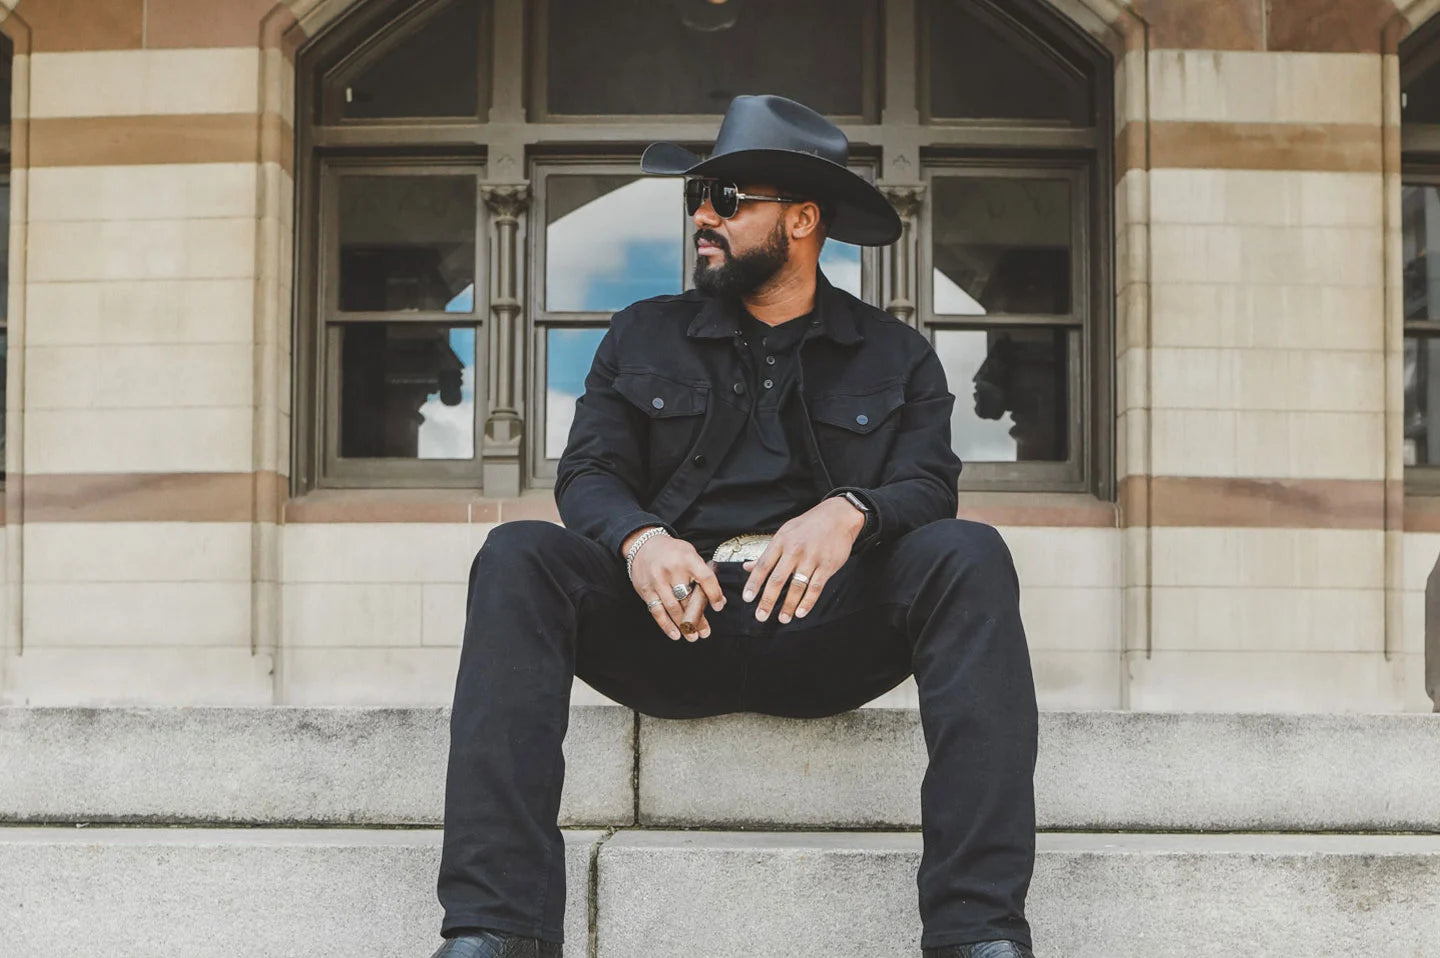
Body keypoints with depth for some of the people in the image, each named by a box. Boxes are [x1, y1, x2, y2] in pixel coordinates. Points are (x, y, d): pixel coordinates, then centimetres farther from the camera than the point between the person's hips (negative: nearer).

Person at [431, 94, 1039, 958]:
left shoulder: (896, 356, 17)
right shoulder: (643, 338, 20)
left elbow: (930, 486, 3)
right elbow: (588, 474, 9)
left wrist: (851, 511, -22)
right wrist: (639, 537, -16)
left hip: (828, 627, -1)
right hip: (675, 622, 1)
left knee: (968, 554, -29)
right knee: (519, 556, -26)